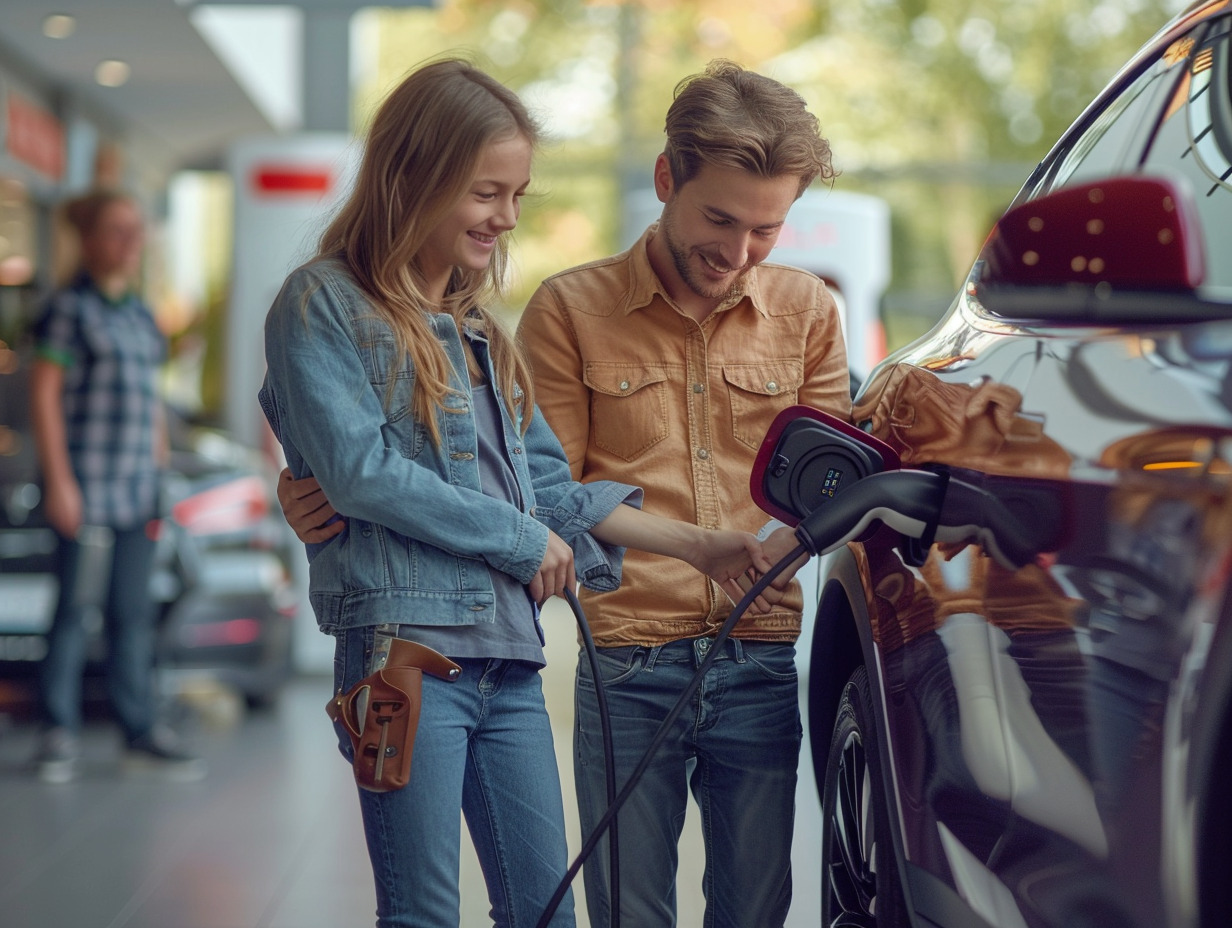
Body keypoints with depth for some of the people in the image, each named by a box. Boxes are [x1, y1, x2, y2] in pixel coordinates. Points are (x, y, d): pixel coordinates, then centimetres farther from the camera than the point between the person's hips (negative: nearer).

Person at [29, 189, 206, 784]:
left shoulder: (140, 312, 15)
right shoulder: (70, 307, -5)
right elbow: (44, 393, -9)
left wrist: (162, 471, 15)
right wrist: (59, 482, -13)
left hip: (138, 486, 6)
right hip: (87, 483, -6)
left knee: (133, 611, 9)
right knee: (76, 605, -2)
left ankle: (140, 730, 14)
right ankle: (60, 733, 7)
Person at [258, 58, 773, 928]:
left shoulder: (481, 332, 20)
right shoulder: (324, 303, -3)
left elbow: (549, 484, 19)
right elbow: (358, 470, -14)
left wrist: (697, 544, 12)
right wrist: (523, 539, -9)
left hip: (508, 657, 7)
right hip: (408, 642, -7)